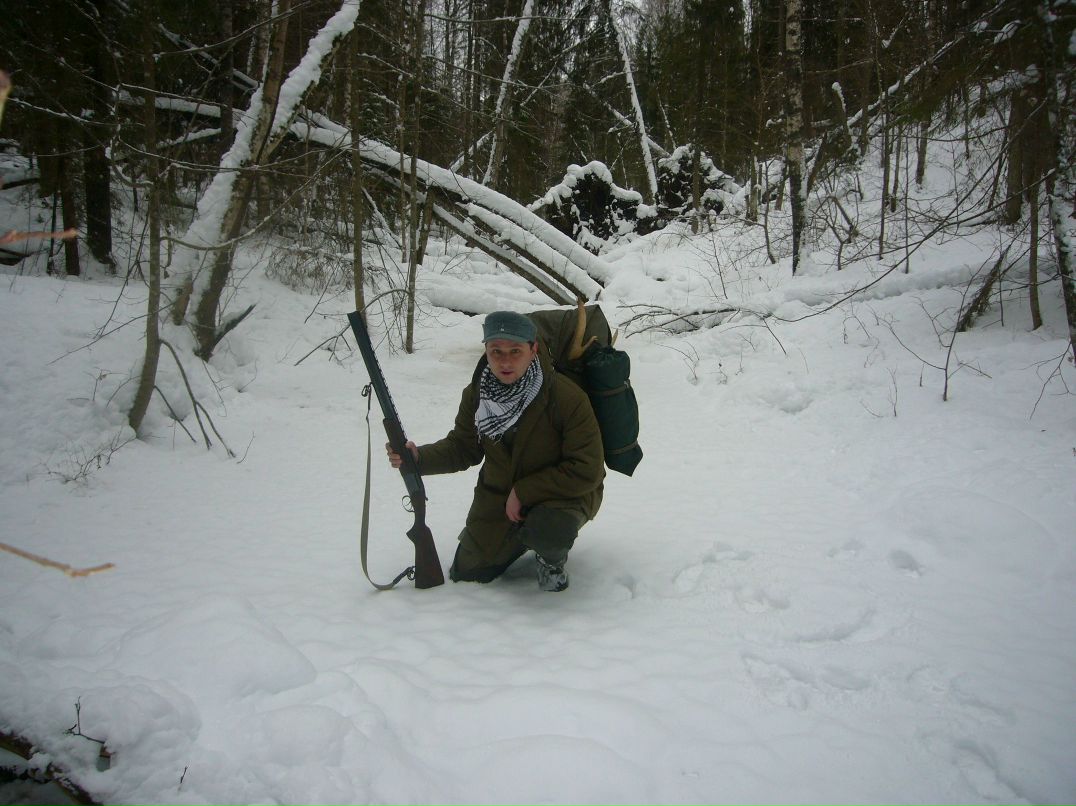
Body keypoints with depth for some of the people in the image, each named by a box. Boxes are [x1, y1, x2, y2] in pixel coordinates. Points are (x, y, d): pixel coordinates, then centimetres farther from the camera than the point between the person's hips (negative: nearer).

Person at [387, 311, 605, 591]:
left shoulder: (567, 397, -29)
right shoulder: (476, 394, -11)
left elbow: (586, 471, -26)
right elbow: (463, 448, 2)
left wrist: (523, 492, -25)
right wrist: (419, 457, -19)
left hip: (563, 492, -5)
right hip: (499, 496, 5)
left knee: (547, 532, -38)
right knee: (465, 574, 11)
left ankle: (552, 560, 1)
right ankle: (523, 537, 35)